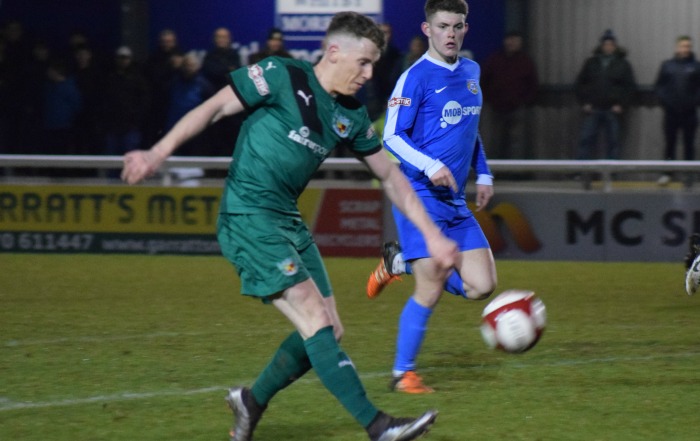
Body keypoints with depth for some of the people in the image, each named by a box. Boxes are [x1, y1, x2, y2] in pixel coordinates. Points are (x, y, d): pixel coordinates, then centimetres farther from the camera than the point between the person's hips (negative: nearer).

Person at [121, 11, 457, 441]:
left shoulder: (352, 115, 10)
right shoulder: (283, 76, -10)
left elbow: (391, 176, 18)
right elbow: (214, 108, -10)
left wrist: (433, 235, 14)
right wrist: (159, 153, -19)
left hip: (289, 221, 8)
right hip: (249, 217, -8)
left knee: (329, 331, 4)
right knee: (315, 321, -15)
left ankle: (252, 401, 22)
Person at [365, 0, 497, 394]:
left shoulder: (471, 73, 13)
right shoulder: (416, 78, -10)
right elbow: (392, 137, -12)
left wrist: (483, 173, 19)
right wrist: (430, 166, -25)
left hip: (456, 200, 7)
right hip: (421, 195, -7)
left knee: (482, 286, 0)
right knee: (432, 290, -12)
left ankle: (401, 263, 20)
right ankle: (404, 373, 3)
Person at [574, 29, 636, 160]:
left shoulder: (623, 64, 6)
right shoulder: (591, 63, 10)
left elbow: (631, 86, 4)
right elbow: (579, 84, 12)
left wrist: (621, 104, -6)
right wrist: (584, 102, 0)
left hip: (613, 110, -1)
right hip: (592, 109, 1)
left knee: (613, 142, 1)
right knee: (585, 140, -4)